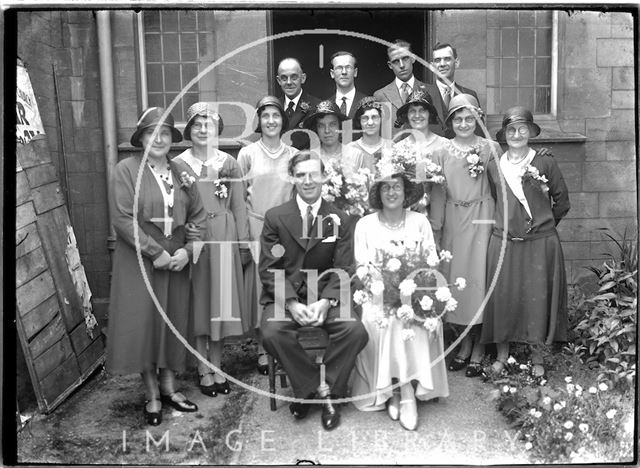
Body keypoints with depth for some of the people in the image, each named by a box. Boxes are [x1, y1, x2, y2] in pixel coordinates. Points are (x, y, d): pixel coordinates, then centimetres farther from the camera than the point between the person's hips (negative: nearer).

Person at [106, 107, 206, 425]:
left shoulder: (181, 170, 8)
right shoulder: (126, 169, -5)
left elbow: (198, 215, 5)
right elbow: (122, 218, -13)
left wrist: (187, 250, -9)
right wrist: (155, 252, -16)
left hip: (177, 259, 4)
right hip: (139, 260, -4)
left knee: (174, 320, 9)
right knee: (143, 322, 1)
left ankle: (169, 387, 24)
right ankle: (152, 395, 16)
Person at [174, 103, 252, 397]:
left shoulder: (229, 164, 4)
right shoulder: (177, 165, 0)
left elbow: (239, 207, 6)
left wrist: (244, 245, 3)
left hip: (223, 239, 1)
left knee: (221, 300, 7)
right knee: (197, 303, 6)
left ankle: (216, 366, 22)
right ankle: (204, 370, 18)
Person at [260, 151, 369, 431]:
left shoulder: (338, 219, 6)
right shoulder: (275, 217, 3)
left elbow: (343, 269, 1)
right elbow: (269, 269, -2)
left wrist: (325, 301, -18)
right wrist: (292, 303, -18)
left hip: (326, 296, 1)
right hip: (284, 296, 0)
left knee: (356, 332, -26)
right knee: (272, 332, -31)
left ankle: (319, 391, -5)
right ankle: (320, 389, -11)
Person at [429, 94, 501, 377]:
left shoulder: (491, 148, 0)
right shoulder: (442, 152, 5)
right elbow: (438, 193, 5)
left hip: (482, 221, -2)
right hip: (453, 222, 2)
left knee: (480, 278, -1)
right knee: (455, 278, 6)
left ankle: (478, 349, 12)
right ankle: (464, 344, 21)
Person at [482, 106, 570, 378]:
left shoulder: (545, 163, -3)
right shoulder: (494, 167, 3)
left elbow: (562, 201, 5)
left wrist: (544, 223, 10)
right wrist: (508, 223, 10)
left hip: (540, 243, -1)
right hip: (504, 243, 2)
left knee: (538, 299, 5)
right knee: (503, 297, 6)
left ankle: (537, 358, 21)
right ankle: (502, 354, 21)